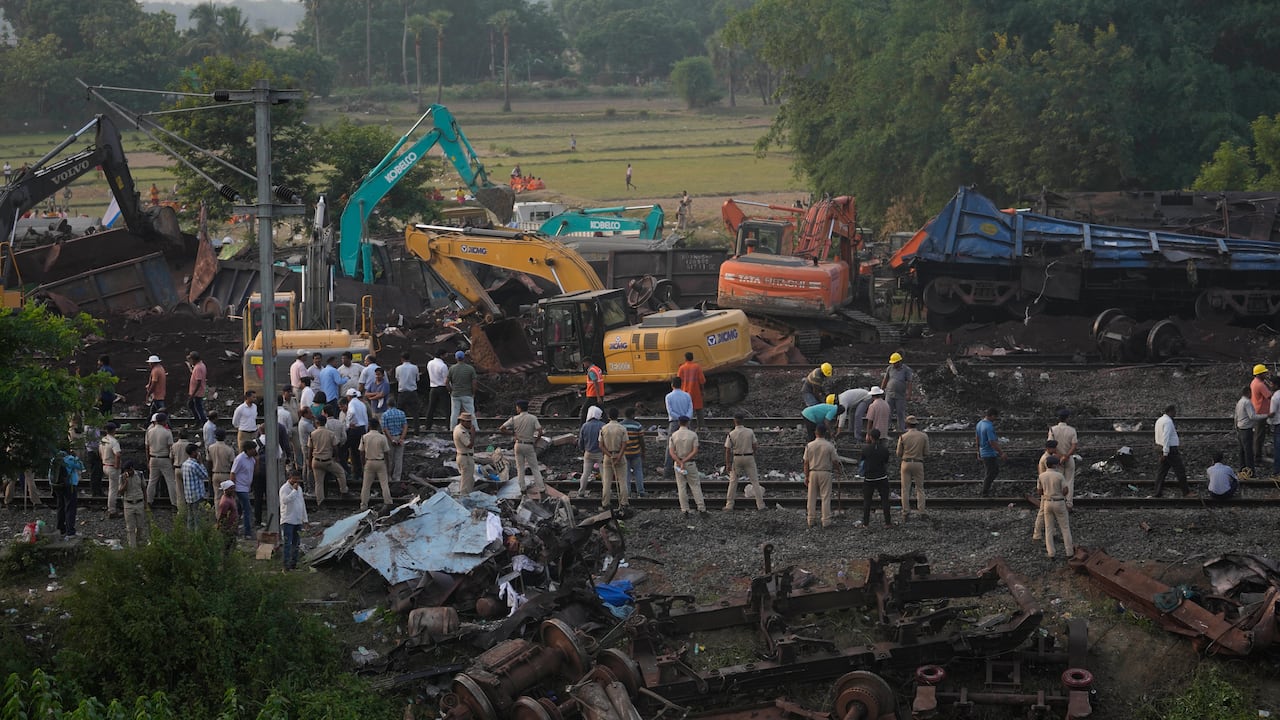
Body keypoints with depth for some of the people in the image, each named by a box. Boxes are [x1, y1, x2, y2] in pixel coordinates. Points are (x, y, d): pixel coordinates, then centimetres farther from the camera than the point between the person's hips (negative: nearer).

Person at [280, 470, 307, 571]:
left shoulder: (299, 488, 15)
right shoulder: (284, 488, -9)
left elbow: (302, 503, 21)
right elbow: (285, 500, -28)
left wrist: (304, 519, 19)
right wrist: (294, 490, -25)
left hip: (298, 521, 8)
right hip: (287, 521, -8)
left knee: (295, 544, 11)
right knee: (288, 543, -10)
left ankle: (293, 563, 18)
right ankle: (286, 565, -11)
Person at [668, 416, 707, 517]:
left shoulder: (673, 436, -3)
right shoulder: (693, 435, -6)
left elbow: (671, 452, -10)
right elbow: (695, 451, -12)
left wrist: (680, 462, -17)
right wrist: (684, 461, -13)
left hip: (678, 462, 1)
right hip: (691, 463, -1)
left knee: (681, 487, 6)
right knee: (695, 486, 5)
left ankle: (685, 510, 5)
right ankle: (701, 509, 2)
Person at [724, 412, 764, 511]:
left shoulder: (731, 434, -10)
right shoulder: (750, 432, -7)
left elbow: (728, 450, -8)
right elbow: (755, 446, -1)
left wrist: (728, 463, -1)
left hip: (737, 458, 0)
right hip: (749, 457, 1)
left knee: (733, 482, 9)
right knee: (755, 481, 8)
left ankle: (729, 506, 8)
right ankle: (760, 505, 6)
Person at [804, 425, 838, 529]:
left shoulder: (809, 445, -3)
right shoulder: (829, 446, -9)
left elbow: (806, 462, 0)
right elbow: (835, 461, -5)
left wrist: (806, 476, 7)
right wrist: (833, 468, 16)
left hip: (813, 472, 2)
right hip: (825, 473, -2)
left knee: (812, 498, 10)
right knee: (826, 497, 2)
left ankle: (810, 520, 14)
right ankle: (826, 521, 1)